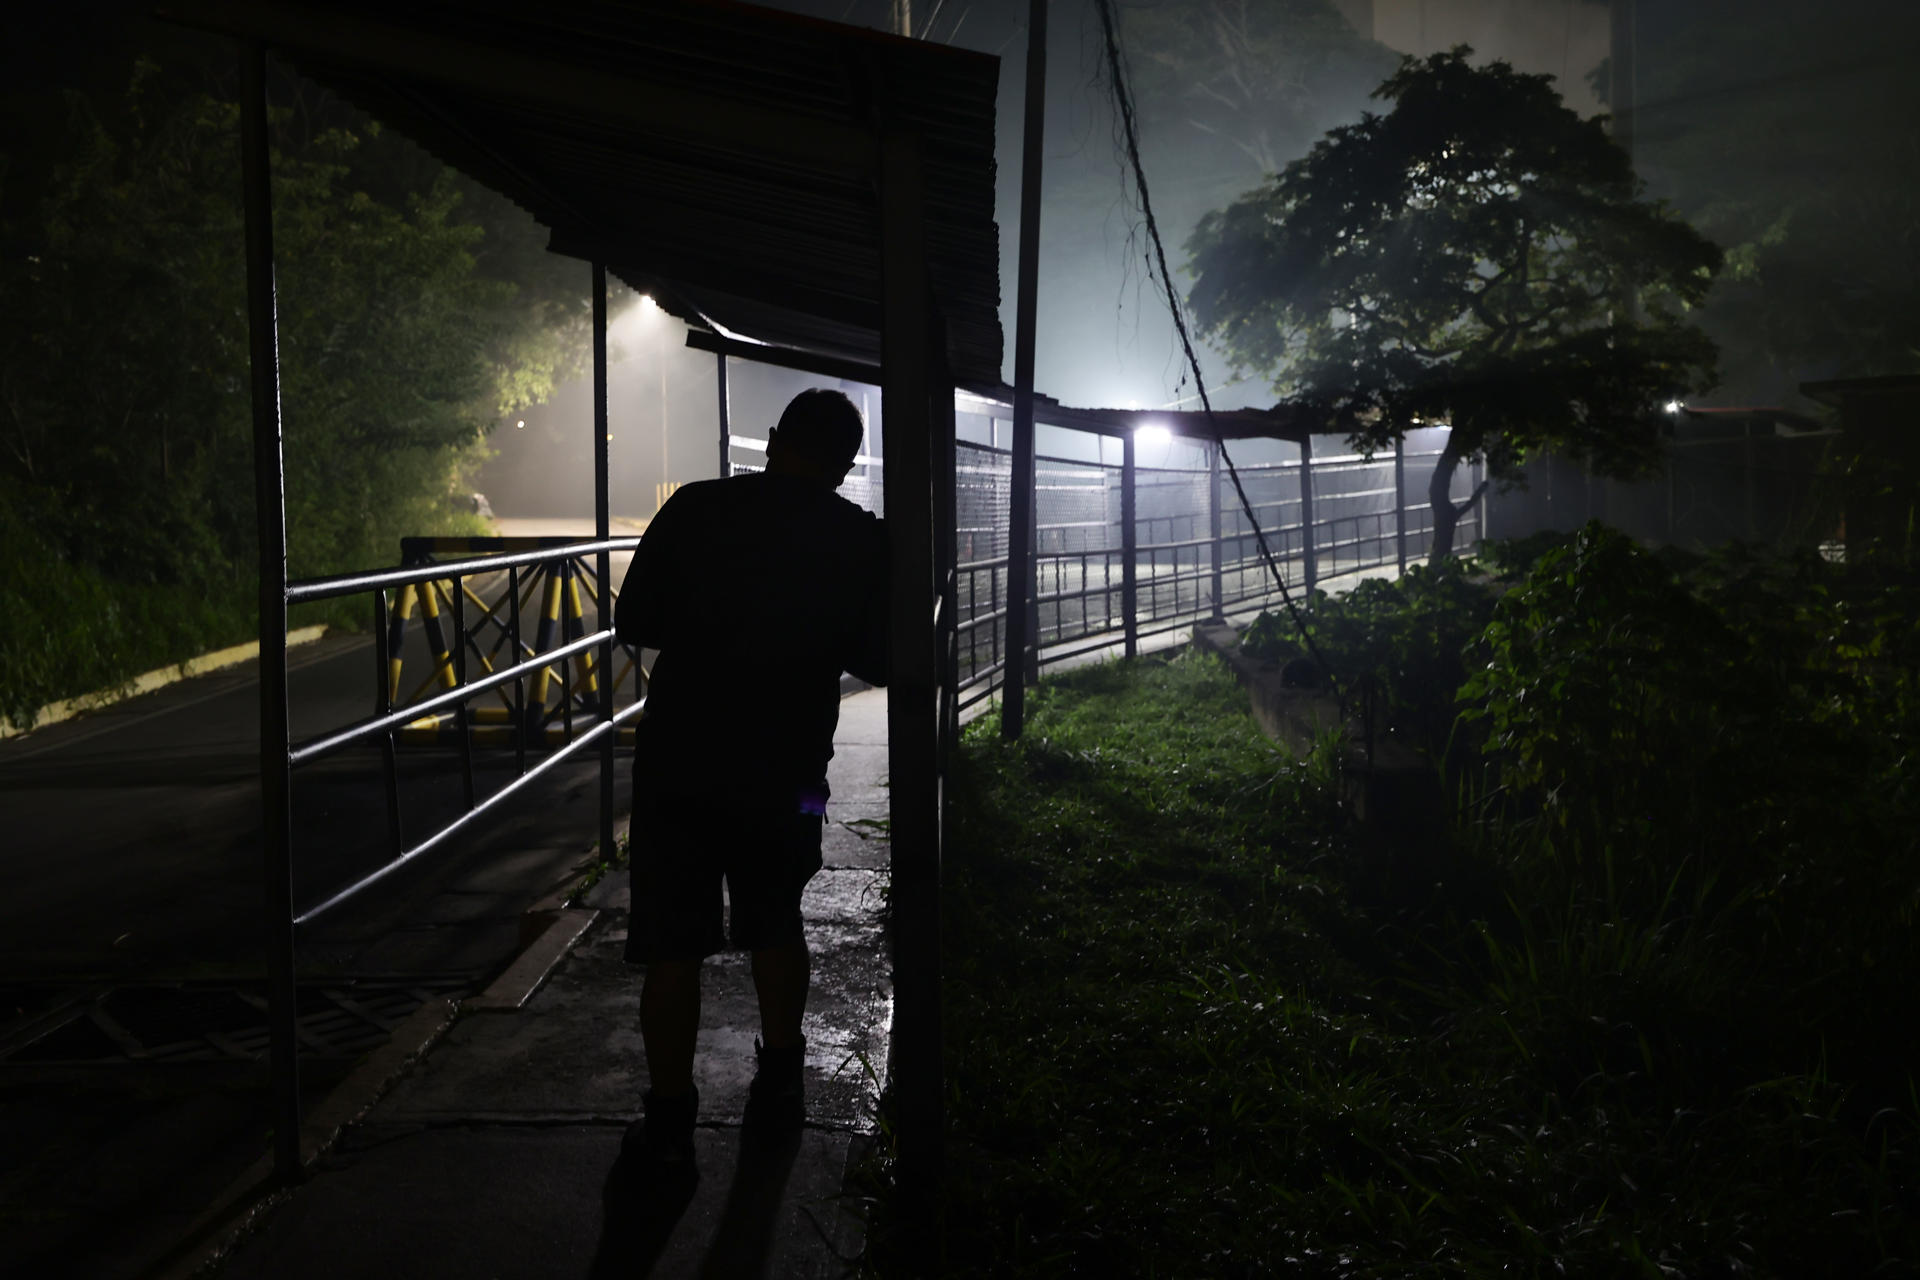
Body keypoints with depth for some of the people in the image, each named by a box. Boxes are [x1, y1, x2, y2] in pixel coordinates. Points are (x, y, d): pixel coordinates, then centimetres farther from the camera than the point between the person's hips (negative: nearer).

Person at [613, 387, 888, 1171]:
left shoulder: (694, 509, -5)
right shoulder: (863, 541, -3)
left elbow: (633, 623, 0)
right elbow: (877, 663, 5)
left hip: (678, 761, -1)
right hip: (785, 770, 2)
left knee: (672, 945, 7)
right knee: (775, 925, 22)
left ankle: (669, 1120, 10)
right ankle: (778, 1089, 30)